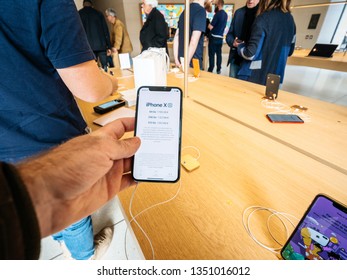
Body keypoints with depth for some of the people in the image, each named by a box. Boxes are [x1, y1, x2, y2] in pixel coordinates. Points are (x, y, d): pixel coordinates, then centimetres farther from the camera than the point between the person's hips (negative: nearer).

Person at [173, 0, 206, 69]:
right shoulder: (201, 11, -10)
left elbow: (176, 37, 12)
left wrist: (176, 59, 10)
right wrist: (187, 63, -18)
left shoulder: (185, 11, 13)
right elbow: (194, 40, -20)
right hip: (193, 62, -7)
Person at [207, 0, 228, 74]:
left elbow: (211, 27, -15)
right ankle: (218, 70, 11)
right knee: (219, 54, 9)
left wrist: (208, 24, 4)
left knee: (211, 54, -4)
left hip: (214, 37, -8)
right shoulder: (225, 14, 12)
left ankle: (210, 70, -4)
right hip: (221, 37, 8)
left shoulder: (217, 14, -13)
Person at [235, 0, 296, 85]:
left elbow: (251, 54, -17)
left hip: (254, 78, -6)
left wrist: (239, 46, 3)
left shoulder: (263, 18, -13)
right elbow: (289, 51, 16)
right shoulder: (290, 20, 8)